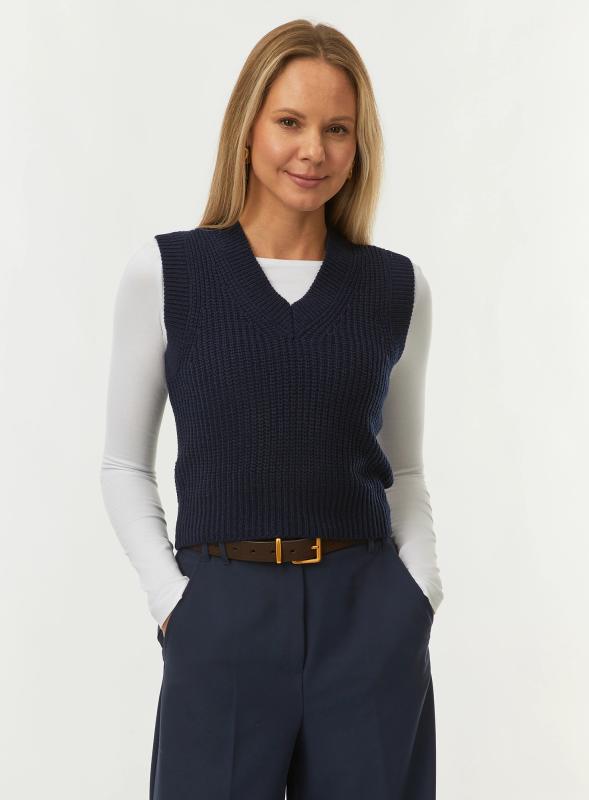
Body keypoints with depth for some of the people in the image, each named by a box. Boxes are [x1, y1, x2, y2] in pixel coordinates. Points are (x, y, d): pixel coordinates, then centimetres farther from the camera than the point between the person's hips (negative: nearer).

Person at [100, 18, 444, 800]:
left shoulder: (398, 287, 5)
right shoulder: (164, 271, 0)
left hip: (368, 617, 2)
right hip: (223, 616, -1)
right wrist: (172, 599, -6)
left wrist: (419, 588, 0)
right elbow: (125, 465, 4)